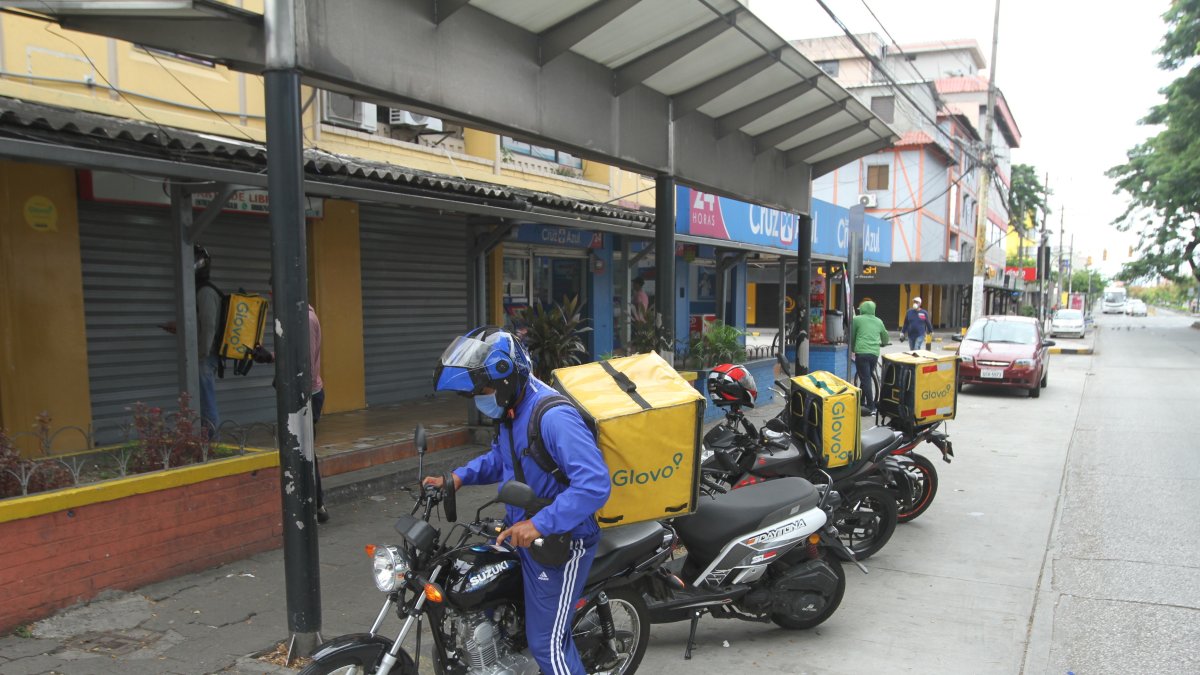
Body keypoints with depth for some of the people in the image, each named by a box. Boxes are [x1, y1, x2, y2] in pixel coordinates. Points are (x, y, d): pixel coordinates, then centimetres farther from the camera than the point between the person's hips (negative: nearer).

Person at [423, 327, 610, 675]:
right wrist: (458, 478, 5)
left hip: (559, 543, -10)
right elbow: (500, 458, 21)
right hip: (523, 534, 10)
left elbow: (594, 484, -35)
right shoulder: (512, 411, 3)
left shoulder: (554, 417, -28)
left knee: (547, 643, 1)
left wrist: (540, 524, -35)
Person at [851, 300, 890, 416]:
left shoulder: (857, 319, 5)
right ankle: (861, 401, 26)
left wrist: (852, 347, 29)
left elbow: (852, 335, 11)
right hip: (875, 353, 5)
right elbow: (885, 336, 34)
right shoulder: (878, 321, 19)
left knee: (865, 379, -5)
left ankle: (871, 407, -8)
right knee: (867, 378, 17)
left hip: (862, 352, -5)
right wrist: (884, 343, 56)